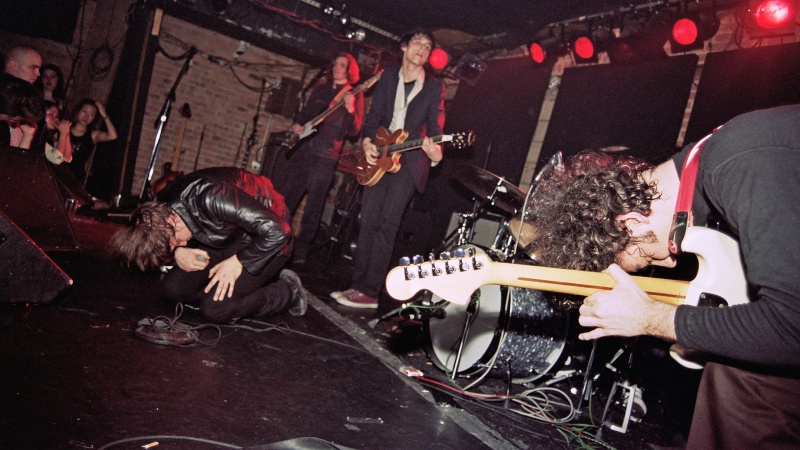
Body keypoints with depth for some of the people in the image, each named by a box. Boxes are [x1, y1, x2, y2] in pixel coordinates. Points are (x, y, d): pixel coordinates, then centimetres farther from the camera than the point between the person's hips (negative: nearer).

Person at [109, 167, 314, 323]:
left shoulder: (211, 198, -35)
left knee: (215, 309, -22)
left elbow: (278, 230, -34)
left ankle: (288, 291, 0)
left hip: (266, 239, -8)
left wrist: (238, 262, -24)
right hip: (230, 237, 8)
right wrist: (178, 253, -13)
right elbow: (165, 245, 11)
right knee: (170, 288, -5)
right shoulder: (160, 207, -11)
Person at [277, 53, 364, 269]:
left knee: (313, 207, -3)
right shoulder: (321, 89, 16)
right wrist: (297, 124, 6)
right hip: (302, 149, 6)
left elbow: (355, 131, -7)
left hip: (325, 156, -5)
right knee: (283, 198, 8)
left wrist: (350, 109, -24)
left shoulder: (355, 95, 1)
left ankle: (299, 254, 7)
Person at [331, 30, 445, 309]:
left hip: (409, 160, -4)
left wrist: (434, 153, -24)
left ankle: (370, 293, -10)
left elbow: (435, 128, -3)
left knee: (387, 224, -12)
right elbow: (374, 115, 10)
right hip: (380, 157, 4)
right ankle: (358, 285, 10)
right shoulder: (388, 78, 13)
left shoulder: (434, 88, 3)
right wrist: (367, 141, -9)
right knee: (368, 221, 3)